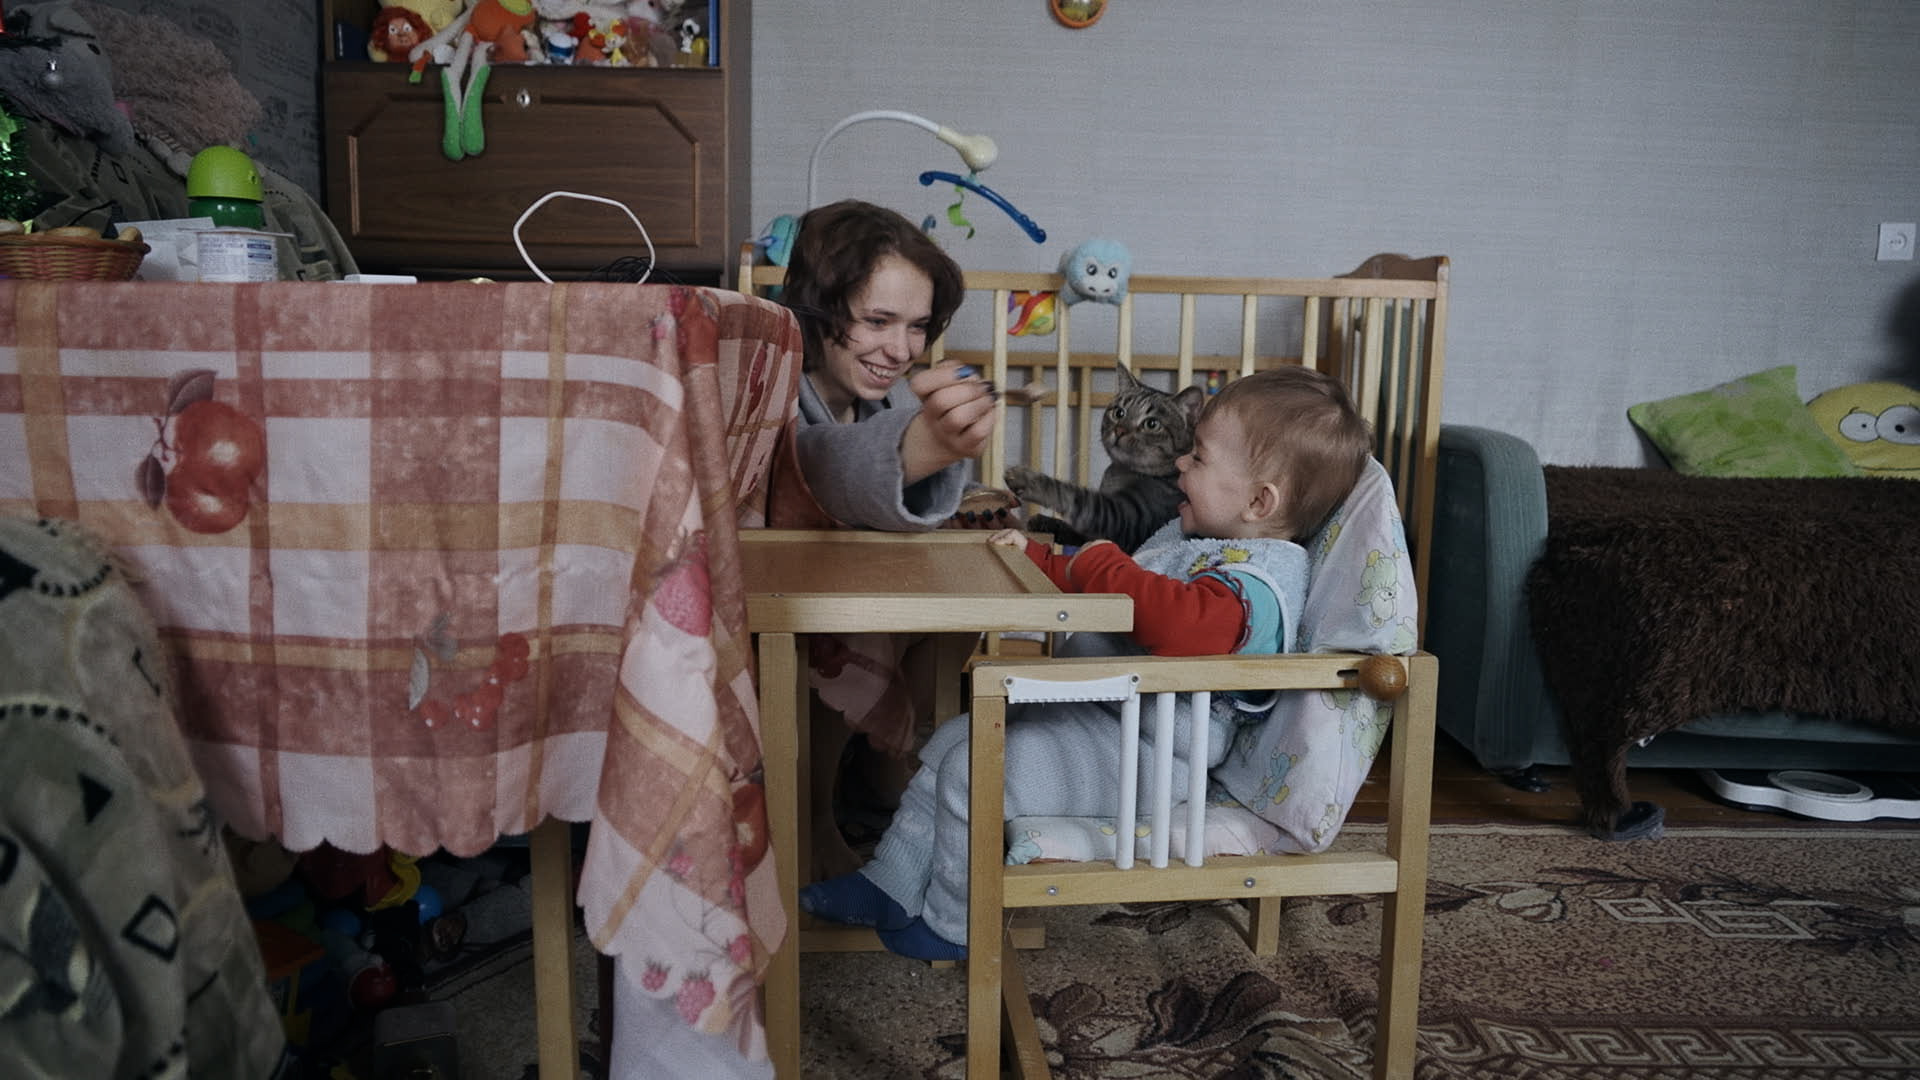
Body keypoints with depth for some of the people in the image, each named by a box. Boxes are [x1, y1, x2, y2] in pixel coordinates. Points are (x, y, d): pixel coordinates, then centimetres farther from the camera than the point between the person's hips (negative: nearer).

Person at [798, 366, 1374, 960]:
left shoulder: (1261, 575, -19)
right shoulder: (1190, 537, 16)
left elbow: (1185, 625, -41)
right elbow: (1090, 584, 32)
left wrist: (1101, 565, -28)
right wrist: (1036, 556, 23)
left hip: (1138, 753, -11)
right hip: (1082, 710, 11)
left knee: (972, 773, -17)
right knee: (953, 741, 12)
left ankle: (952, 923, 7)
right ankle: (890, 887, 24)